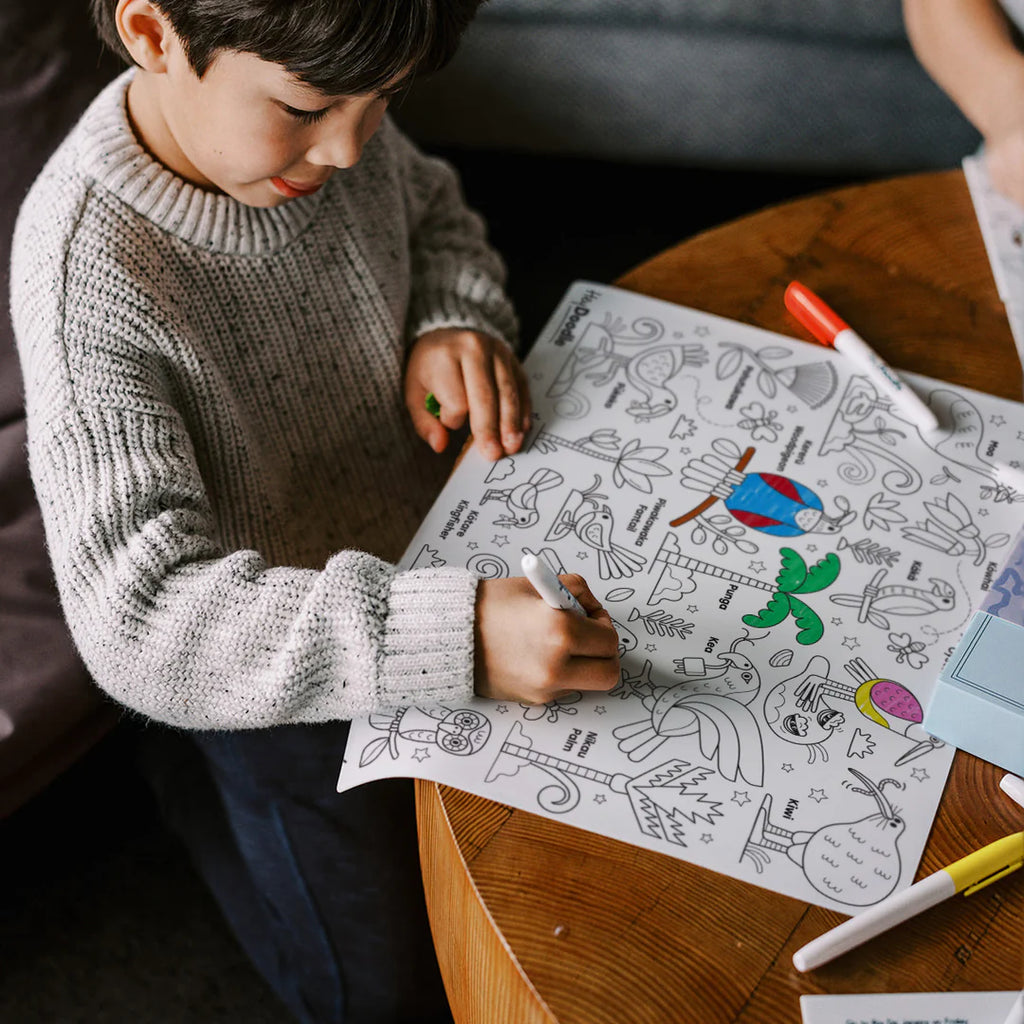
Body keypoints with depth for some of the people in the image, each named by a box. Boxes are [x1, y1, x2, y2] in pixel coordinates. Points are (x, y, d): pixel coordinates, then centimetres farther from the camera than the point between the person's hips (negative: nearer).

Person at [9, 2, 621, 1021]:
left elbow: (433, 213, 11)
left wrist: (459, 322, -12)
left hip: (415, 556, 6)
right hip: (267, 693, -5)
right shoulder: (86, 262, -32)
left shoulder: (330, 109, -13)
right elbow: (140, 614, -39)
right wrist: (451, 634, -48)